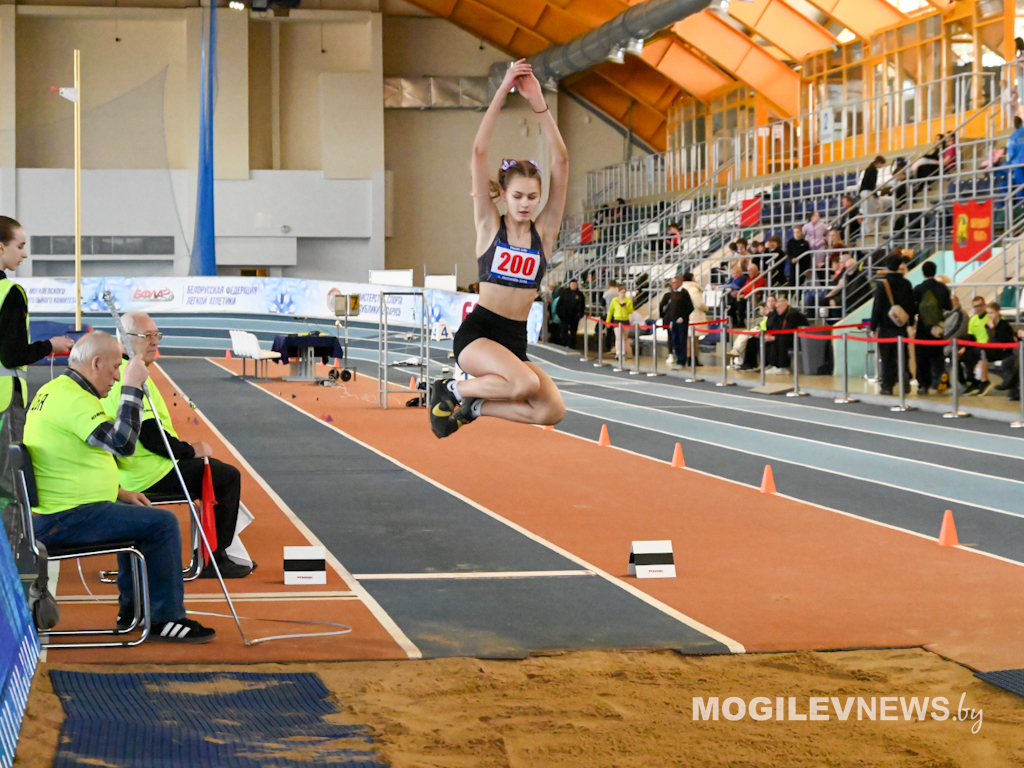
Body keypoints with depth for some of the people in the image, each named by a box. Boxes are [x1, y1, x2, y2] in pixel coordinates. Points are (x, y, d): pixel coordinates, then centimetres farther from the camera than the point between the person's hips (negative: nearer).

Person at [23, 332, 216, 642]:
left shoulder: (51, 390, 15)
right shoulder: (74, 400, -20)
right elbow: (123, 443, -30)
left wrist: (117, 492, 18)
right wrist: (132, 387, -21)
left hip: (45, 513, 11)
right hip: (68, 520, -11)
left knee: (135, 516, 29)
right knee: (162, 523, -10)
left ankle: (133, 610, 33)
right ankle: (166, 619, -2)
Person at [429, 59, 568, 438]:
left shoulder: (544, 231, 6)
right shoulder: (489, 225, 0)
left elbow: (560, 160, -2)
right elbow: (479, 152, -9)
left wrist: (539, 102, -9)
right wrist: (502, 91, -14)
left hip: (515, 342, 5)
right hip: (477, 333, -4)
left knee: (552, 409, -19)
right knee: (527, 383, -31)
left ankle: (471, 407, 5)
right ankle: (452, 390, -4)